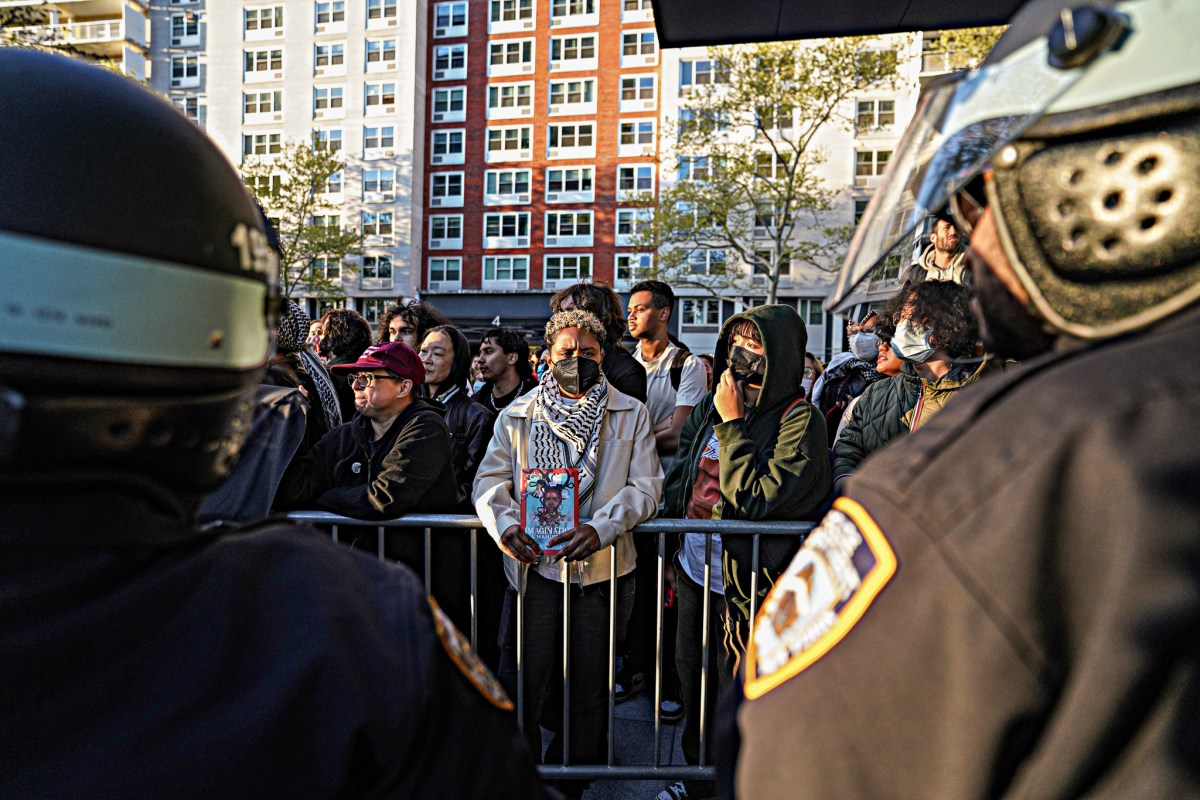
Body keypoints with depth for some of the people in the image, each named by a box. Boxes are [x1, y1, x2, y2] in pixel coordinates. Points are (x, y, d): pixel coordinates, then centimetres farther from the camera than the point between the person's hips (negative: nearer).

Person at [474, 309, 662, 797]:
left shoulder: (631, 414, 5)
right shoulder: (517, 415, 8)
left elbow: (646, 486, -3)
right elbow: (490, 480, 4)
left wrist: (599, 529, -19)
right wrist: (505, 525, -17)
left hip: (603, 568, 1)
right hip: (533, 564, 0)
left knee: (589, 691, 13)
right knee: (520, 685, 3)